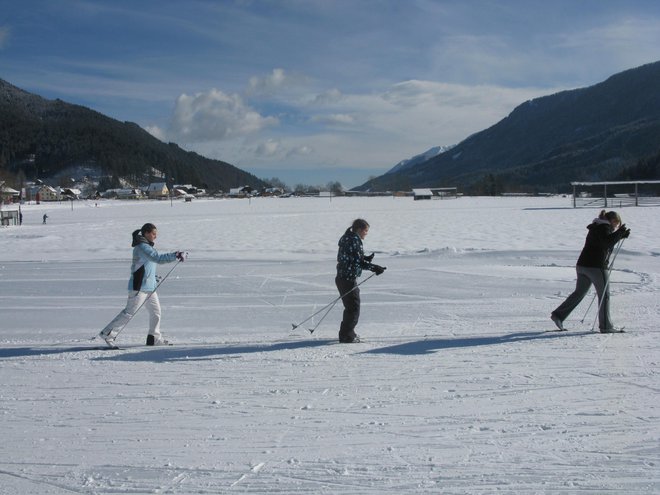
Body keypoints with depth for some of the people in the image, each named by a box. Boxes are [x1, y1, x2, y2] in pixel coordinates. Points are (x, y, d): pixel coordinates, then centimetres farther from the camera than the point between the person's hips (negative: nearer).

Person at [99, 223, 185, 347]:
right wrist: (175, 256, -29)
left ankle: (154, 338, 17)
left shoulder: (146, 246, 14)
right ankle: (107, 334, 5)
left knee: (156, 311, 10)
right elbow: (158, 258, -29)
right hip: (139, 286, -10)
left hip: (149, 286, 10)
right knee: (129, 312, -4)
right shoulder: (142, 247, -18)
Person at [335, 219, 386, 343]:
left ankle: (347, 333, 29)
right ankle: (347, 336, -1)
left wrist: (365, 258, 12)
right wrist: (374, 268, -20)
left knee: (350, 307, 20)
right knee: (353, 308, -4)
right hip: (348, 279, -10)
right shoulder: (354, 240, -15)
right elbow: (358, 261, -20)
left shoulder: (347, 238, 15)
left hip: (342, 278, 10)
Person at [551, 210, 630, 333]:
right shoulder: (604, 227, -9)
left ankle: (558, 315, 9)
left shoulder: (596, 227, 20)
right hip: (596, 266, -9)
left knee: (579, 293, 14)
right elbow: (607, 242, -23)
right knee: (604, 295, 1)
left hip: (582, 264, 9)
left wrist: (621, 234, 20)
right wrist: (619, 233, -14)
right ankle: (605, 326, 4)